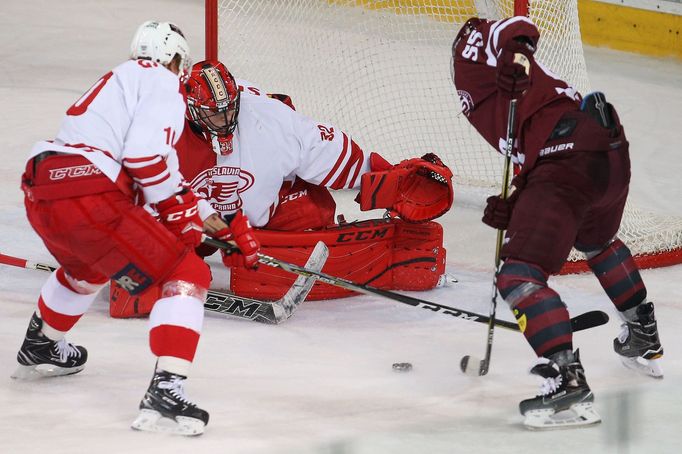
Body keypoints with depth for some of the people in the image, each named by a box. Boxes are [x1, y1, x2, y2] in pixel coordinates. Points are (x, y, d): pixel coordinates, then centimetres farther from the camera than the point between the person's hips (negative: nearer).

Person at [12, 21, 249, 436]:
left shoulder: (120, 79, 29)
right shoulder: (163, 83, 2)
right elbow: (145, 153, -12)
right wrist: (178, 204, 2)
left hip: (40, 193, 9)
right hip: (89, 199, -9)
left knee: (89, 266, 40)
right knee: (188, 275, -4)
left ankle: (39, 349, 59)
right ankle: (166, 392, -19)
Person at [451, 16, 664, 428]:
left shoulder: (479, 43, 13)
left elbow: (520, 28, -9)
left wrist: (512, 57, -19)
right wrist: (512, 211, 20)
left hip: (568, 159, -10)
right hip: (612, 149, 10)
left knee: (520, 275, -9)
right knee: (596, 241, 38)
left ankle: (567, 379, -23)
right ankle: (645, 340, 52)